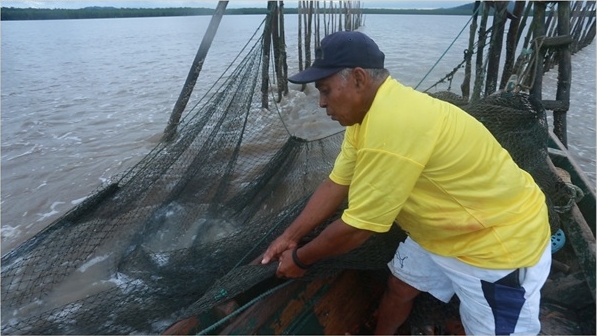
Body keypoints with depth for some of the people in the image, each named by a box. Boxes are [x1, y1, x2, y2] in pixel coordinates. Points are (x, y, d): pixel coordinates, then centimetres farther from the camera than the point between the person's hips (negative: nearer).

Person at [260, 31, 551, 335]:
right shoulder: (368, 113, -5)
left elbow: (355, 228, -28)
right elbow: (335, 185, 0)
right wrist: (289, 237, 0)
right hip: (447, 229, 8)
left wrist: (300, 259, -12)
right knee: (399, 288, 18)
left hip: (501, 241, -8)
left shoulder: (390, 125, -36)